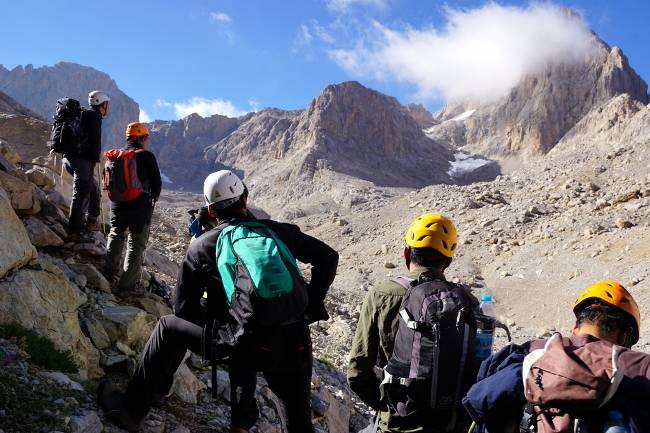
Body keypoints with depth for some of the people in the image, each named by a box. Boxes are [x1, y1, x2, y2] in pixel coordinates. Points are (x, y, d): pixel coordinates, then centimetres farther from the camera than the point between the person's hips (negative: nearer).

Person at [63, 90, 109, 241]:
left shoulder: (82, 115, 23)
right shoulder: (94, 116, -5)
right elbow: (94, 139, -15)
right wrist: (97, 156, -6)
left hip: (69, 157, 10)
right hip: (82, 159, -10)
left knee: (93, 188, 22)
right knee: (80, 194, -11)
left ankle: (91, 221, 24)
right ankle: (74, 231, -15)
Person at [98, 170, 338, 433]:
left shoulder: (201, 247, 8)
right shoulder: (277, 231, 12)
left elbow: (184, 309, 13)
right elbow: (328, 257, 16)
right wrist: (312, 305, 18)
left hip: (245, 347, -1)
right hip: (296, 344, 2)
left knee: (169, 326, 20)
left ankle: (131, 410, 28)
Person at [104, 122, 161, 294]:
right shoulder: (146, 156, -11)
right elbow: (156, 182, -9)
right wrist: (154, 196, 11)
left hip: (117, 204, 5)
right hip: (140, 207, -4)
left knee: (116, 235, 26)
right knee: (137, 243, 4)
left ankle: (110, 271, 33)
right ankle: (126, 285, 4)